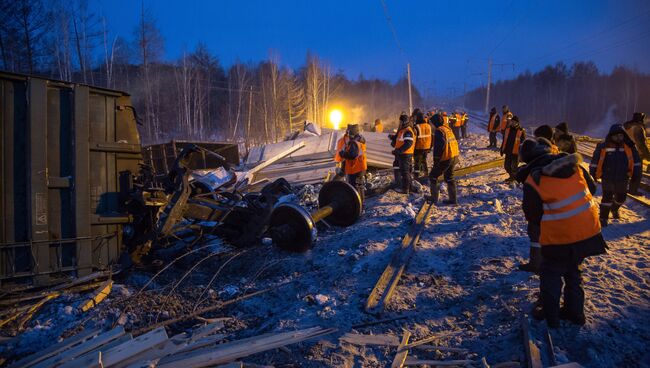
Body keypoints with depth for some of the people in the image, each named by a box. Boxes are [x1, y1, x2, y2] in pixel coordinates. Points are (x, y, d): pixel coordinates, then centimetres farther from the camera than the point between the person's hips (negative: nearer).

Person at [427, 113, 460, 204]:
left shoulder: (439, 131, -14)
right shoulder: (448, 129, 14)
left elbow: (439, 146, -23)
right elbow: (454, 143, 16)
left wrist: (436, 159, -17)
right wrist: (456, 158, 20)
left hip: (445, 159, -9)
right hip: (454, 157, 9)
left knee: (433, 176, 6)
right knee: (449, 178, 18)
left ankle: (434, 197, 8)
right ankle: (453, 199, 19)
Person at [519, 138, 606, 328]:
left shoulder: (532, 180, -17)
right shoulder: (573, 164, -2)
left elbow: (533, 215, -9)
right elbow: (591, 188, 11)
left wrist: (542, 226, 12)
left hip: (559, 236, -6)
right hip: (588, 229, 6)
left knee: (551, 273, 14)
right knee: (573, 270, 24)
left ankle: (550, 315, 24)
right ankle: (575, 312, 36)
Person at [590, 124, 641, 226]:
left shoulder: (629, 146, -4)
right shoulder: (603, 147, -11)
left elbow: (636, 161, 5)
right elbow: (595, 161, -3)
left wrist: (636, 174, 3)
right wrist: (593, 174, 0)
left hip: (623, 178, 3)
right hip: (607, 178, -3)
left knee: (621, 197, 18)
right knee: (607, 197, -8)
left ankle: (614, 209, 49)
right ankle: (603, 217, 3)